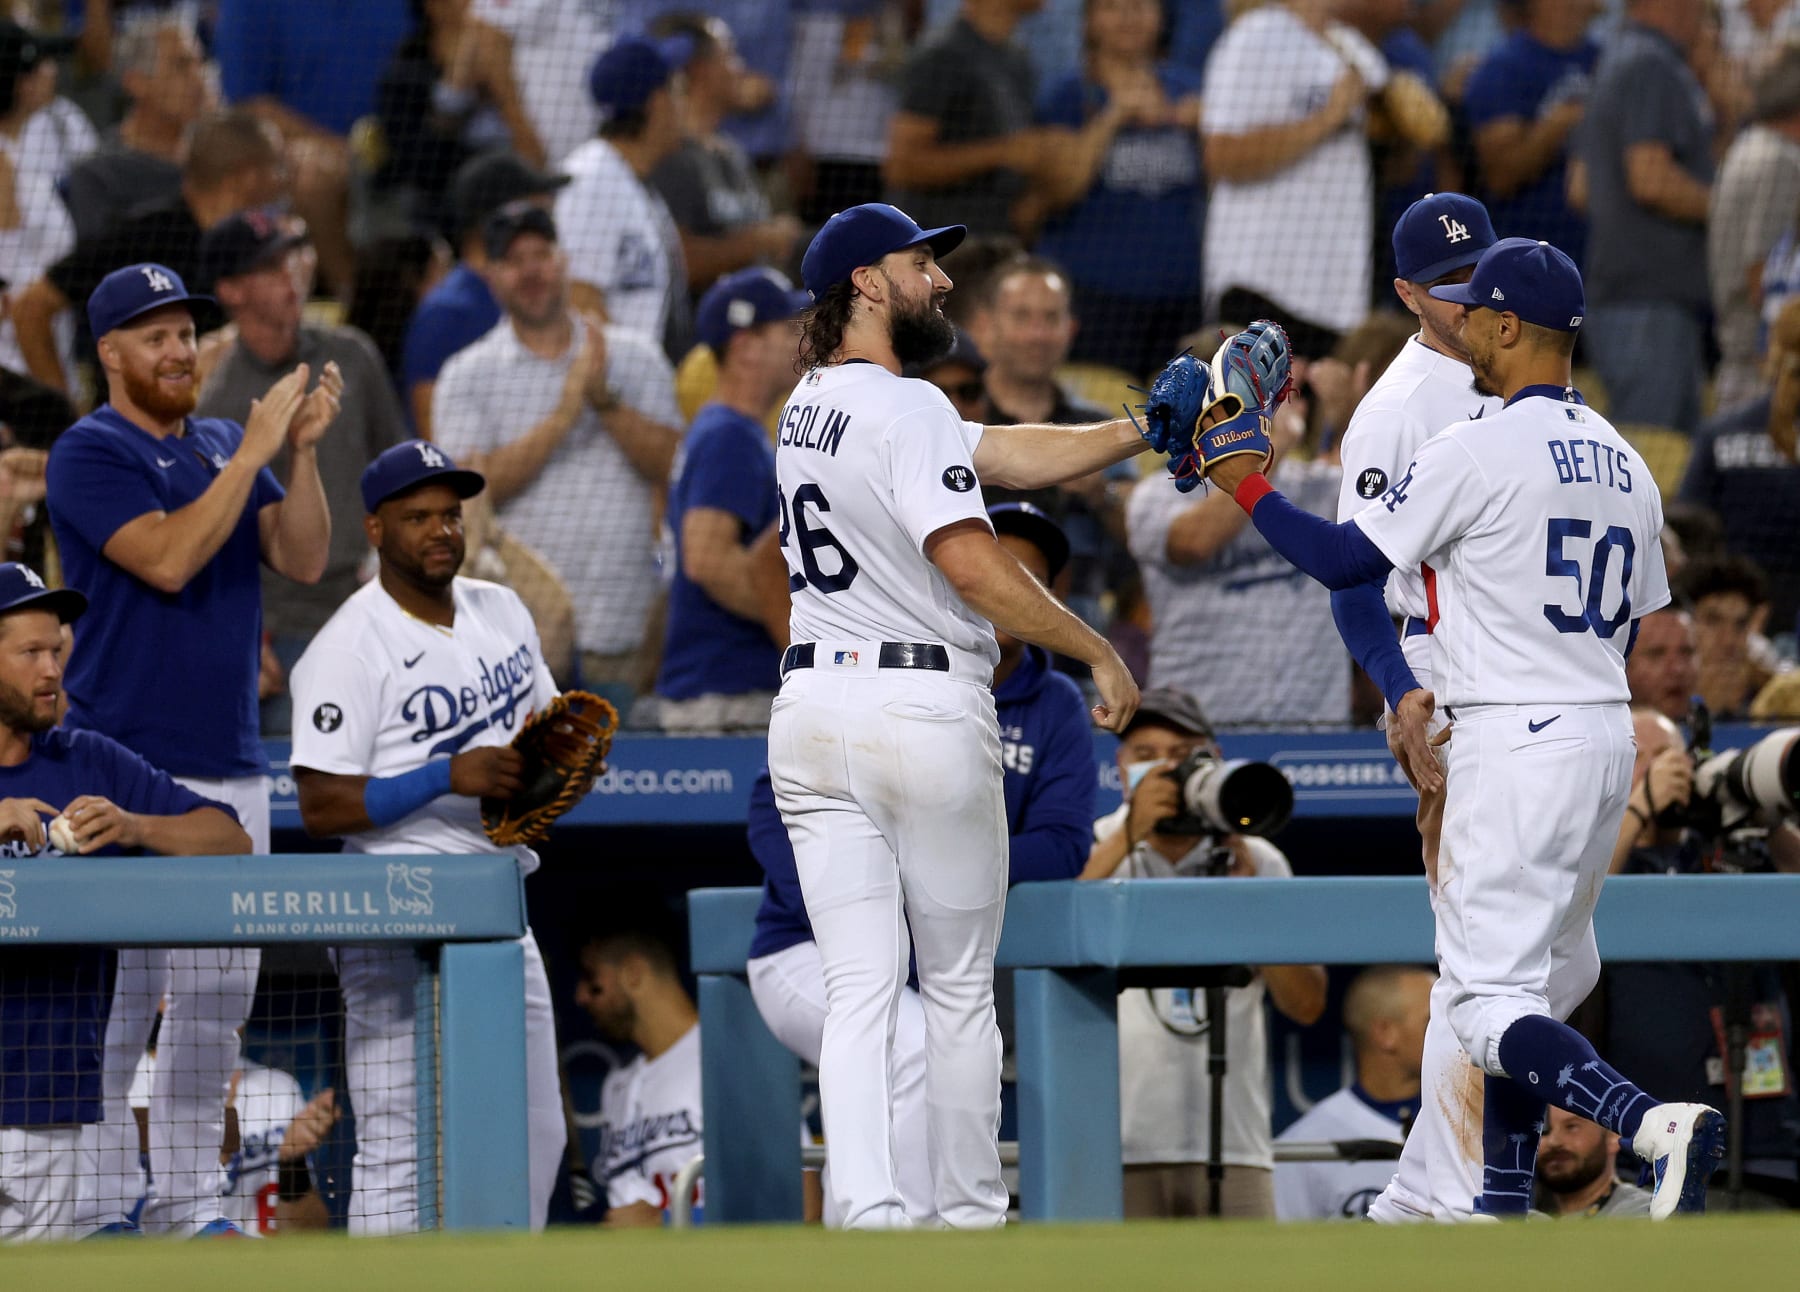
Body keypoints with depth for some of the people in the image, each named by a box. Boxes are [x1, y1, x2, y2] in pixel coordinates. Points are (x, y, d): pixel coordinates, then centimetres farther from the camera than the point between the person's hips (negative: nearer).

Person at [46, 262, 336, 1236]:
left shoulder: (221, 447, 15)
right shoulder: (90, 453, -6)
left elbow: (302, 560, 7)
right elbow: (168, 560, -18)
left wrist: (303, 450, -7)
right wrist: (254, 452, -16)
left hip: (230, 765, 7)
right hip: (126, 765, -7)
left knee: (219, 999, 8)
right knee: (116, 997, -8)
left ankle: (190, 1202, 14)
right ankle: (94, 1210, -5)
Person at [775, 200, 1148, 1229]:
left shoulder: (811, 407, 15)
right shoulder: (907, 409, -12)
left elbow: (1008, 454, 16)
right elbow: (972, 564, -22)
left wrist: (1146, 430, 13)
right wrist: (1100, 652, -14)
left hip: (812, 709, 7)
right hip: (926, 709, -7)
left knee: (860, 986, -1)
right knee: (960, 986, 7)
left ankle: (865, 1205, -16)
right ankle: (974, 1214, 15)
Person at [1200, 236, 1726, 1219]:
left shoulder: (1479, 452, -12)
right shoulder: (1625, 465, 13)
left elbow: (1345, 560, -8)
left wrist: (1246, 486, 6)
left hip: (1513, 742, -8)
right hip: (1608, 736, 8)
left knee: (1490, 1001, -10)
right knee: (1538, 979, 21)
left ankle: (1653, 1125, -32)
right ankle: (1505, 1210, 25)